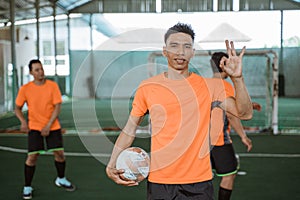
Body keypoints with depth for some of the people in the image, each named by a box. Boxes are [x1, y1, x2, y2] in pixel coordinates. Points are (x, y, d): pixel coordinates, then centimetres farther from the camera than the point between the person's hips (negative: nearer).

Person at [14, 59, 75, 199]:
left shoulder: (53, 86, -5)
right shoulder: (25, 89, -5)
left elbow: (57, 107, -7)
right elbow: (17, 108, 5)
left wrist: (48, 126, -14)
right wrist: (23, 121, -13)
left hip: (53, 126, 1)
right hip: (34, 127, -1)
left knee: (59, 153, 2)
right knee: (32, 156, -8)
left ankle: (61, 180, 28)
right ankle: (27, 187, 10)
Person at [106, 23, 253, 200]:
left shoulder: (208, 86, 2)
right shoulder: (147, 87, 2)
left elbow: (245, 113, -3)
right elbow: (130, 129, 9)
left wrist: (237, 78, -16)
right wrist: (112, 165, 0)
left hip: (199, 182, 0)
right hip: (159, 182, 0)